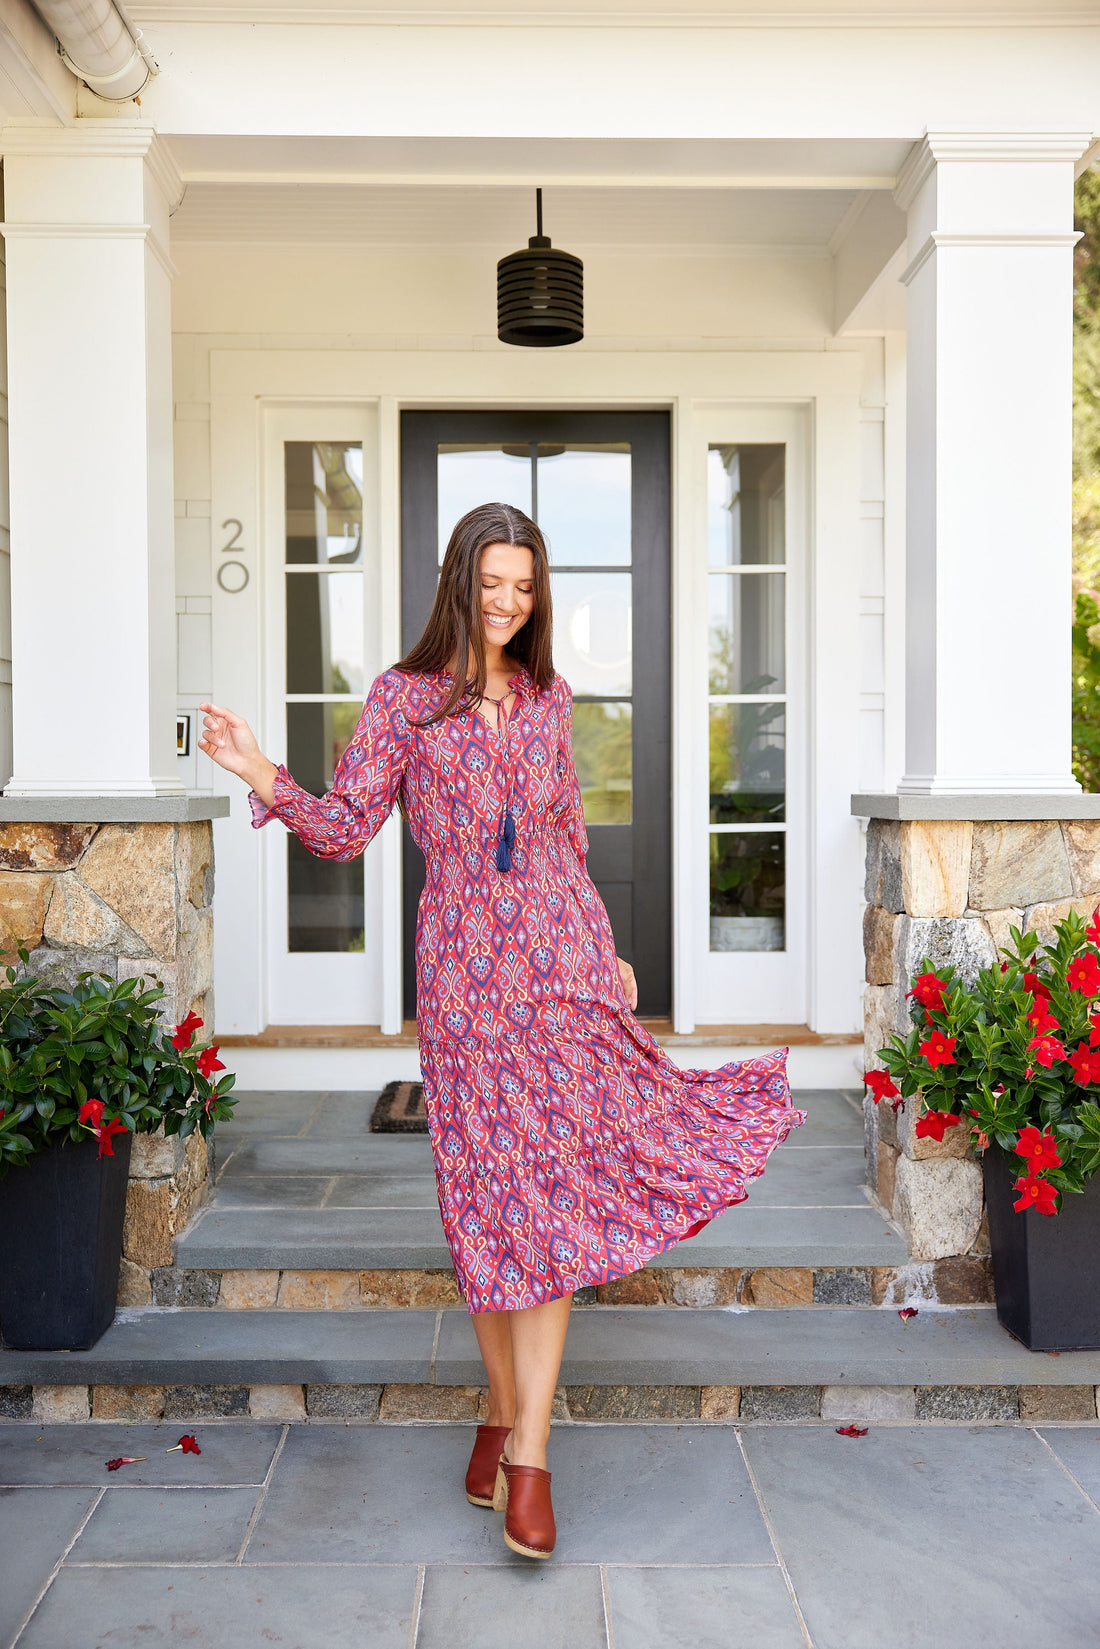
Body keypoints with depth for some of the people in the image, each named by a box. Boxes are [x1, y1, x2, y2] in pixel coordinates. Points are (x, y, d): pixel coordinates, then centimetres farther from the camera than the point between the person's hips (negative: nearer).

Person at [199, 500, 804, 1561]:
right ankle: (504, 1410, 26)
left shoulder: (548, 699, 11)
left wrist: (603, 951, 21)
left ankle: (528, 1450, 4)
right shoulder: (406, 698, 0)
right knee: (486, 1198, 5)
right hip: (463, 968, -2)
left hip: (562, 957, 2)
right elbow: (345, 828, -4)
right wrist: (262, 776, -21)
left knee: (552, 1193, -2)